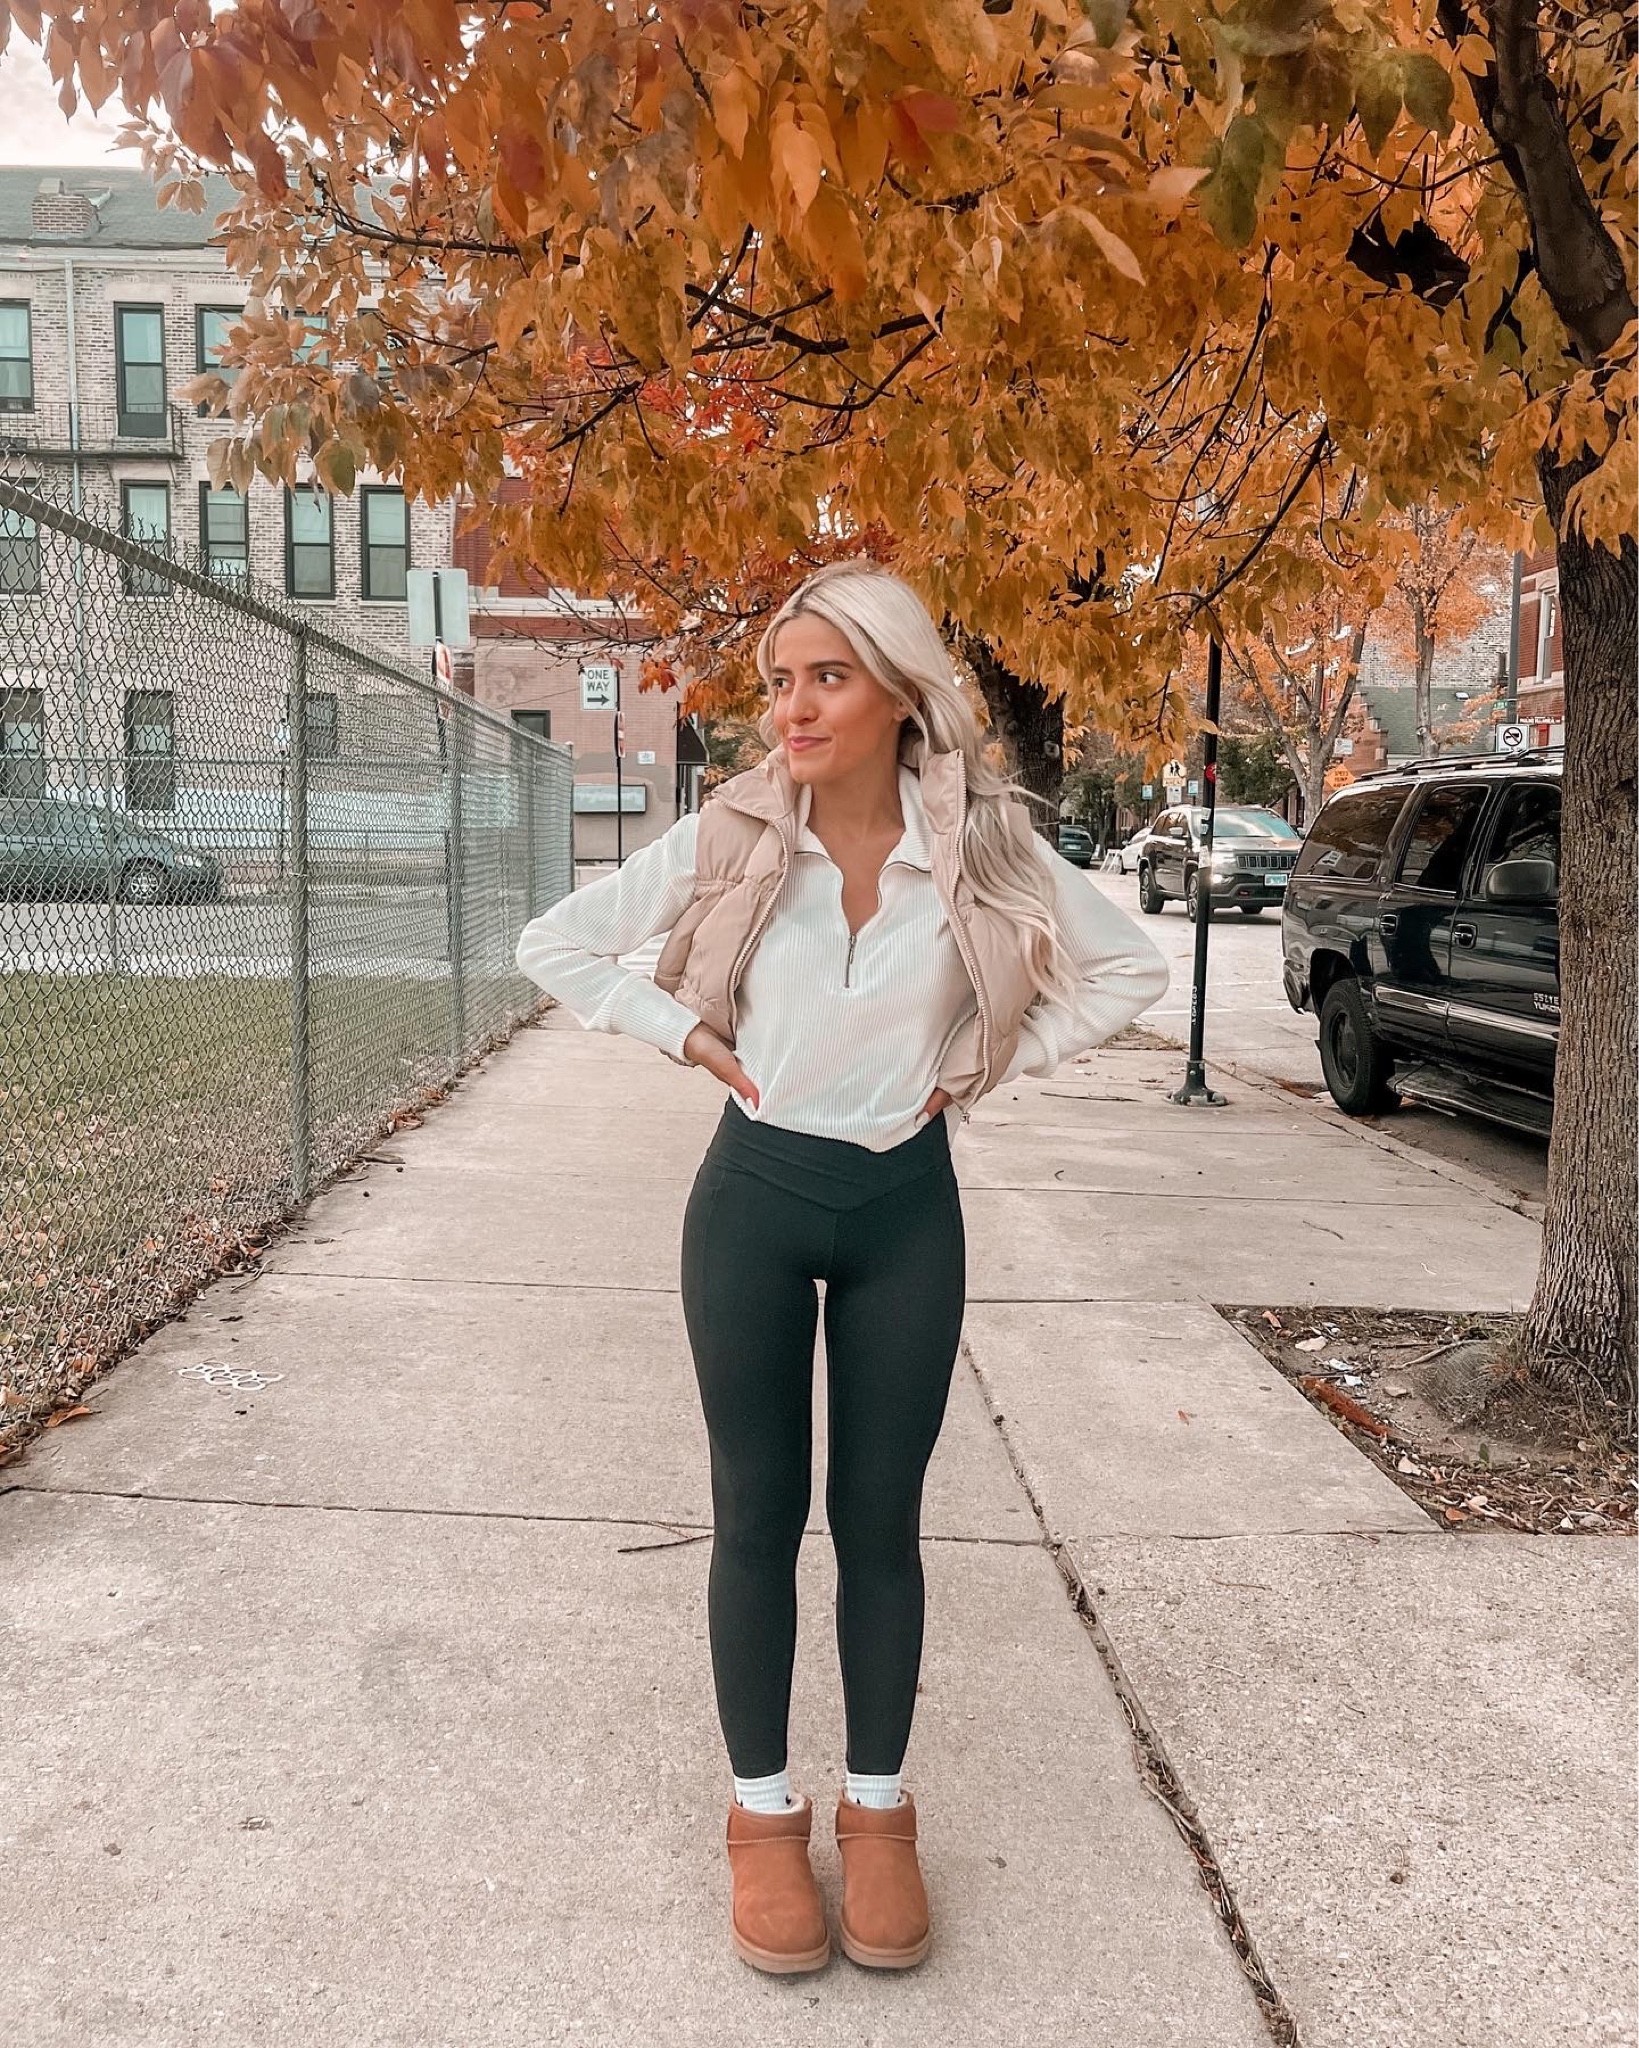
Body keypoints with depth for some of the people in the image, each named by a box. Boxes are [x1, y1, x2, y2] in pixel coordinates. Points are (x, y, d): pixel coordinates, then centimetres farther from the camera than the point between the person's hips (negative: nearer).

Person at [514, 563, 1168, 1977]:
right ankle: (764, 1812, 27)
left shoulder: (982, 850, -6)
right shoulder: (728, 840, -6)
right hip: (755, 1199, 0)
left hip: (906, 1210, 0)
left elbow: (1130, 970, 6)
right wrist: (689, 1036, -5)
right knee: (759, 1516, 8)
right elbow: (556, 945, 2)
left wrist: (986, 1067, -1)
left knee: (880, 1520, 10)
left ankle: (878, 1809, 29)